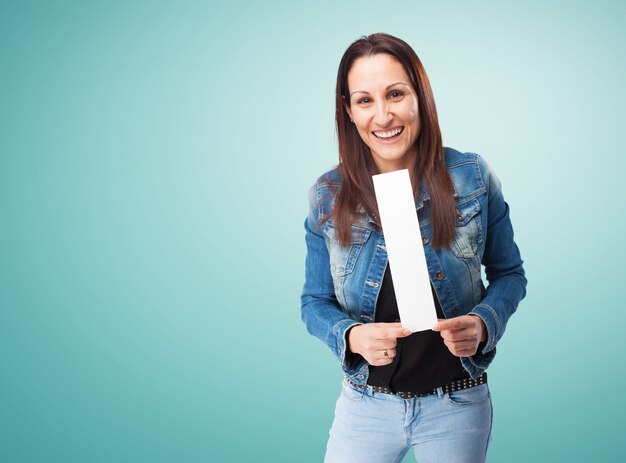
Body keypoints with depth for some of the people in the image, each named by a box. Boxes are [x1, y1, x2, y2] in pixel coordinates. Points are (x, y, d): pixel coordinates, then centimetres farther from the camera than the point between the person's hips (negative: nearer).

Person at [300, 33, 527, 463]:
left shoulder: (473, 177, -9)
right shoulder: (328, 196, -7)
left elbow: (509, 274, 2)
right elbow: (315, 301, 0)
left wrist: (484, 323, -18)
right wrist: (351, 335, -21)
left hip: (457, 406, 0)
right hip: (366, 405, 1)